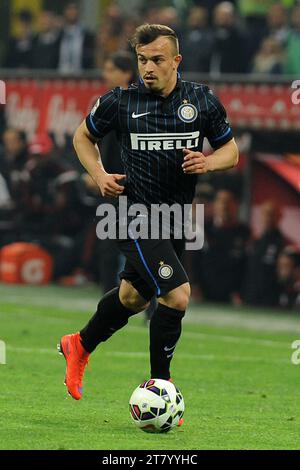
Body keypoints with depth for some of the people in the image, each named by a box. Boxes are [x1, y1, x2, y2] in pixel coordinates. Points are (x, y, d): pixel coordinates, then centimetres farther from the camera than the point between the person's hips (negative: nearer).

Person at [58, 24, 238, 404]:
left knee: (134, 297, 21)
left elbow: (230, 150, 10)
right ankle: (160, 384, -1)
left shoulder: (202, 101, 0)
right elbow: (83, 135, 11)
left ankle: (80, 345, 47)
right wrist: (99, 175, -5)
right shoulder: (120, 101, -6)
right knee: (177, 295, -18)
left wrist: (209, 162, -12)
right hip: (135, 213, -5)